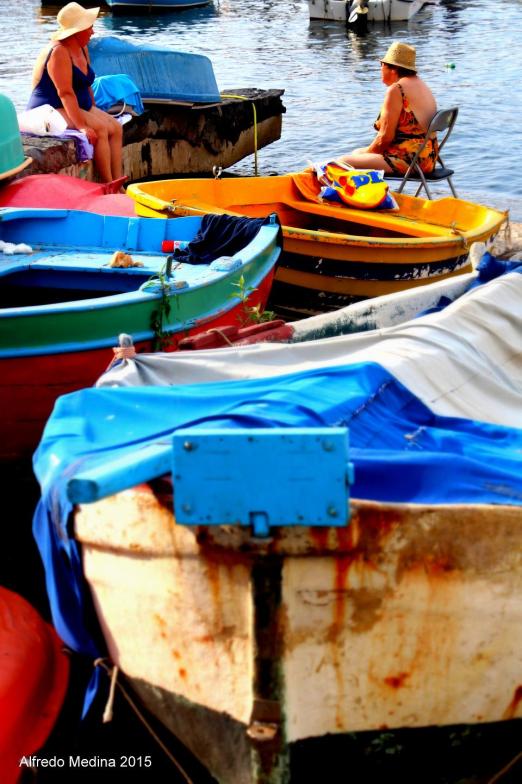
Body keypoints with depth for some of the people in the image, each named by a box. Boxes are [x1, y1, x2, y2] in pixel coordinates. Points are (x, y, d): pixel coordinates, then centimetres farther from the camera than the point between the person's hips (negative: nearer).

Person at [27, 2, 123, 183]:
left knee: (115, 128, -9)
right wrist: (82, 126, -33)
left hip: (80, 107, 9)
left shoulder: (82, 49, 8)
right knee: (100, 128, -27)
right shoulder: (59, 53, -20)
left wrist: (95, 113, 8)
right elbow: (65, 93, -28)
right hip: (51, 110, -9)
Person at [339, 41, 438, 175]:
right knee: (357, 152, 25)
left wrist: (367, 152, 3)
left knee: (343, 162, -14)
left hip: (408, 161, -11)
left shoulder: (396, 90, -13)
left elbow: (385, 137, -16)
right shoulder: (421, 85, 17)